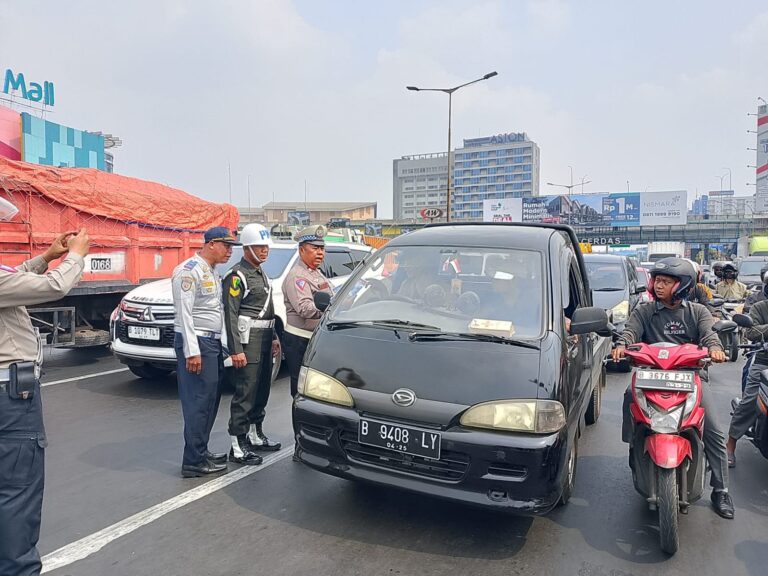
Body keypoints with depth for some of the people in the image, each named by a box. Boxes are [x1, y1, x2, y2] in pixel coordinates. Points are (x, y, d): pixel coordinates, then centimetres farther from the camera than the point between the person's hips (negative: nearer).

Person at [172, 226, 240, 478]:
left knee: (211, 399, 12)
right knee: (199, 402, -6)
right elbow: (184, 312, -16)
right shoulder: (189, 270, -10)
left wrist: (221, 344, 14)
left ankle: (201, 451, 24)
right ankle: (194, 462, 1)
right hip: (196, 342, -9)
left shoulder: (213, 272, 18)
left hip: (212, 342, 9)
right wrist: (192, 351, -20)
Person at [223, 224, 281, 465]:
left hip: (264, 339, 9)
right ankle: (237, 447, -2)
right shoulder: (237, 275, -11)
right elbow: (230, 314, -16)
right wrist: (235, 350, -21)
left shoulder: (261, 273, 18)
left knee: (262, 390, 16)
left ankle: (255, 436, 29)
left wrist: (274, 337, 20)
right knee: (245, 393, -8)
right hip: (247, 339, -9)